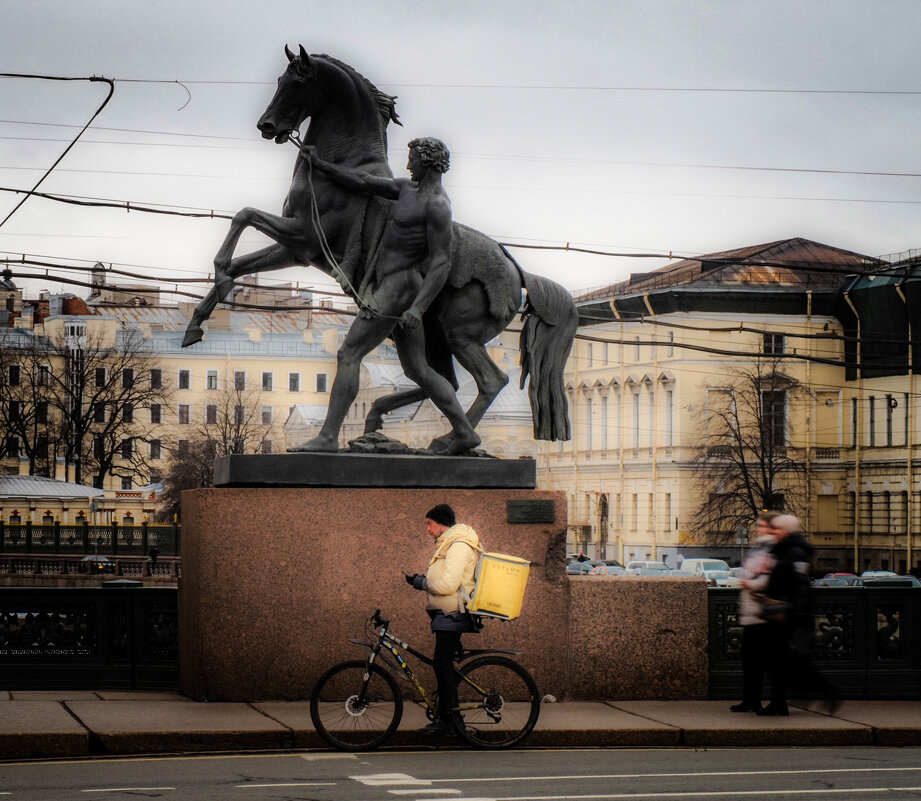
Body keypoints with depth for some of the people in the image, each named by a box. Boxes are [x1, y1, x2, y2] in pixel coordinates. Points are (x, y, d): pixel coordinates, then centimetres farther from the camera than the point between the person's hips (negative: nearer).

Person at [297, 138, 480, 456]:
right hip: (387, 283, 10)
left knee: (348, 355, -7)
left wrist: (417, 308, -28)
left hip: (399, 290, -10)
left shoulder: (436, 205, -17)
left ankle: (328, 437, -6)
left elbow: (441, 263, -21)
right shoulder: (410, 189, 11)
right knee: (417, 370, 13)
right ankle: (465, 433, 15)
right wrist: (320, 164, 21)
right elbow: (363, 183, 20)